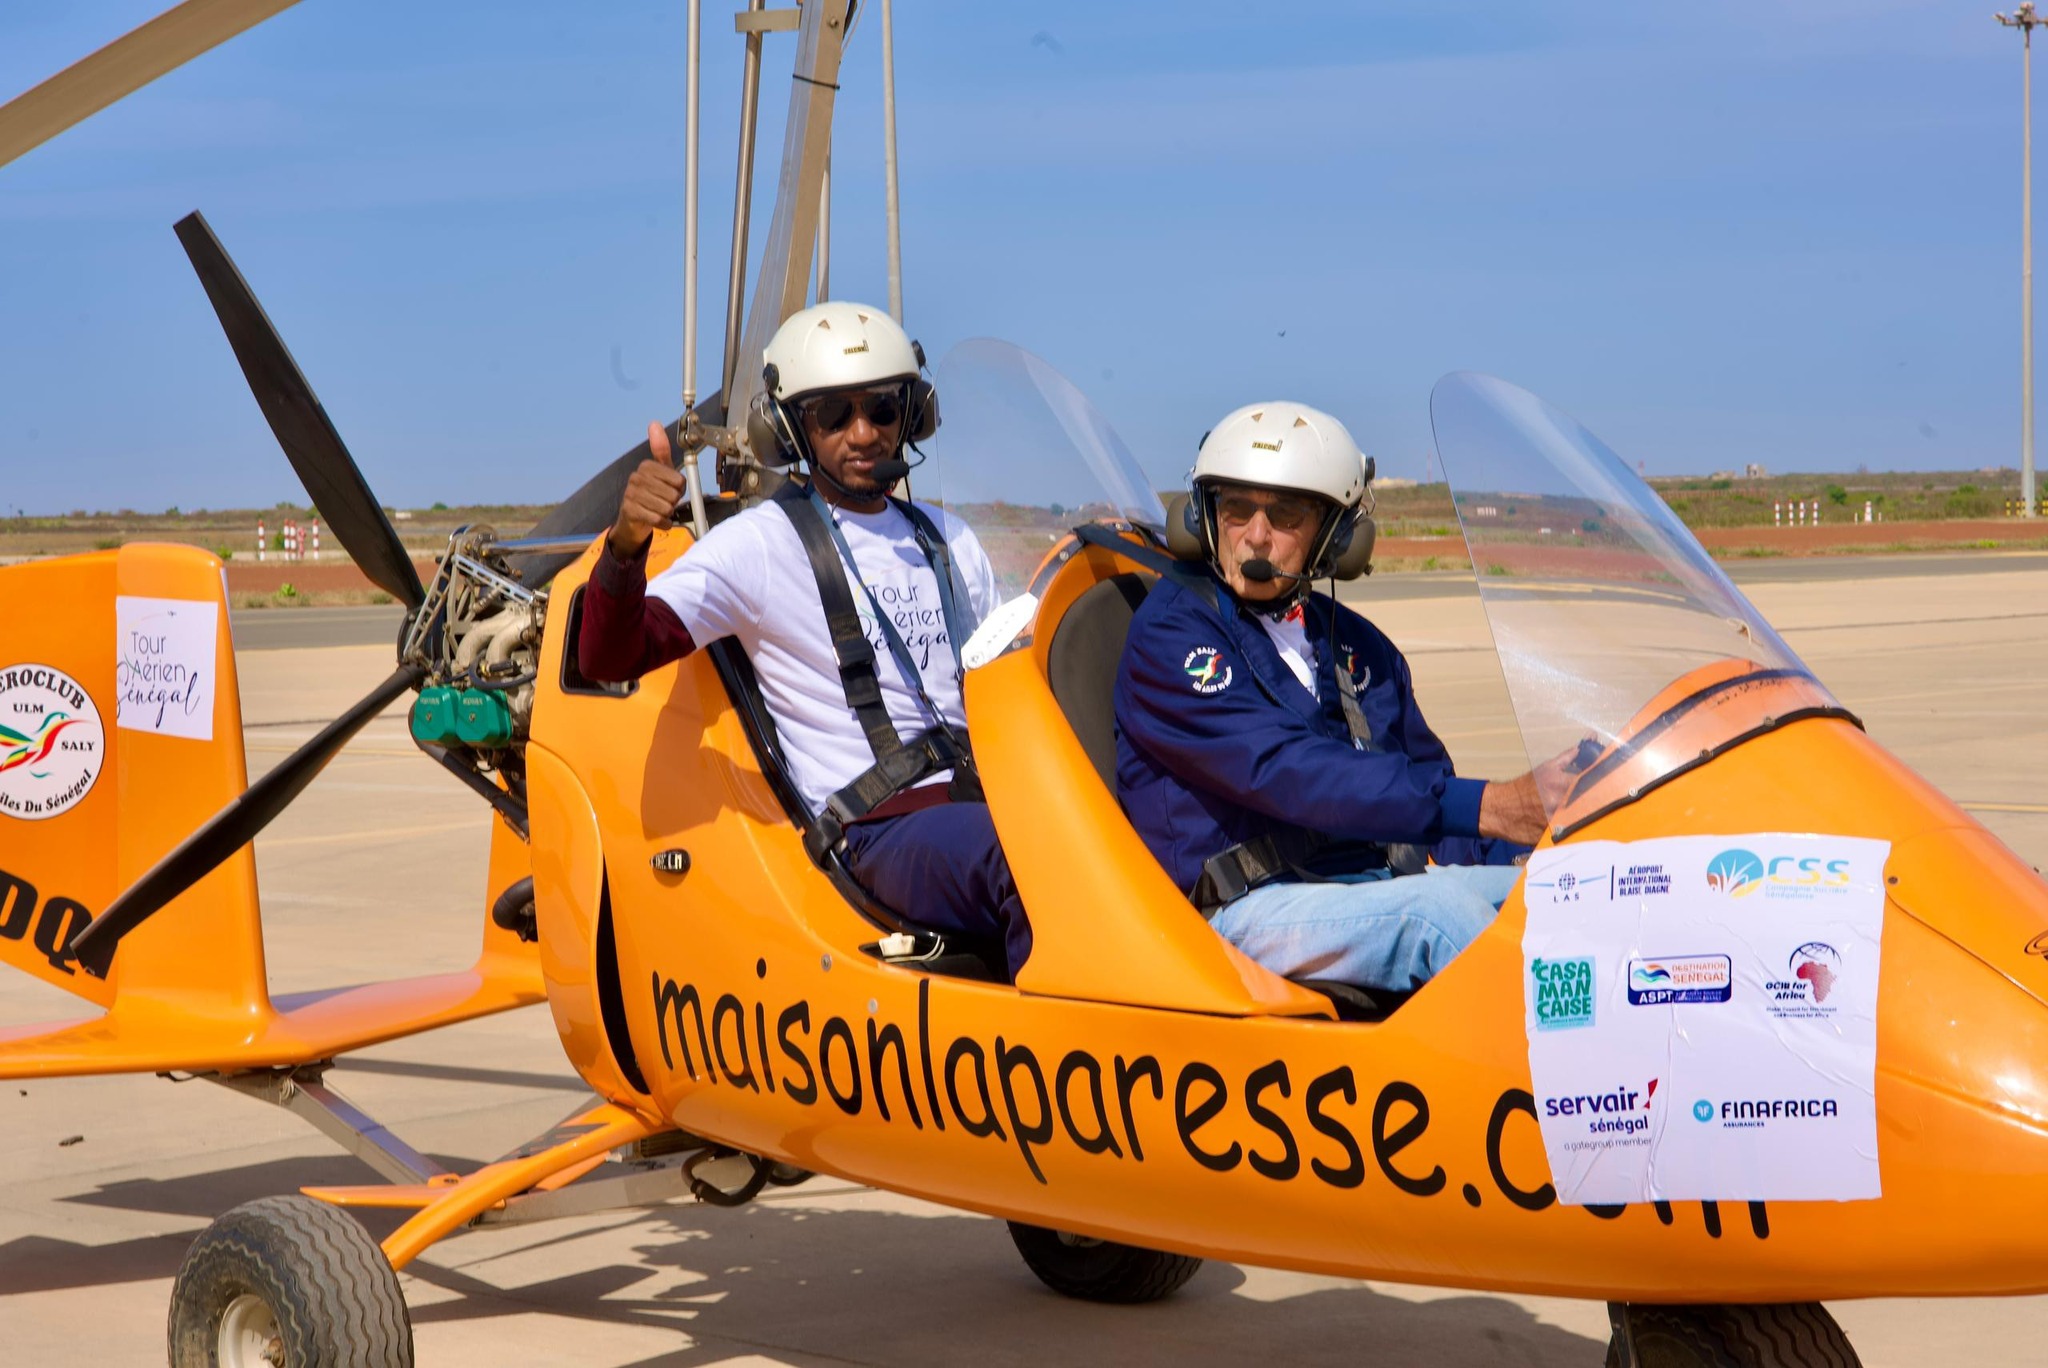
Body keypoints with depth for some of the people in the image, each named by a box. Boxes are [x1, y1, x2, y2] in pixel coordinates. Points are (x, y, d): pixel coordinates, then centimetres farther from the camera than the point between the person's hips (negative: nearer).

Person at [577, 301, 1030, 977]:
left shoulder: (948, 540, 21)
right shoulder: (761, 543, 2)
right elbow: (610, 657, -7)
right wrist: (625, 546, -26)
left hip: (988, 797, 6)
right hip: (883, 828, -6)